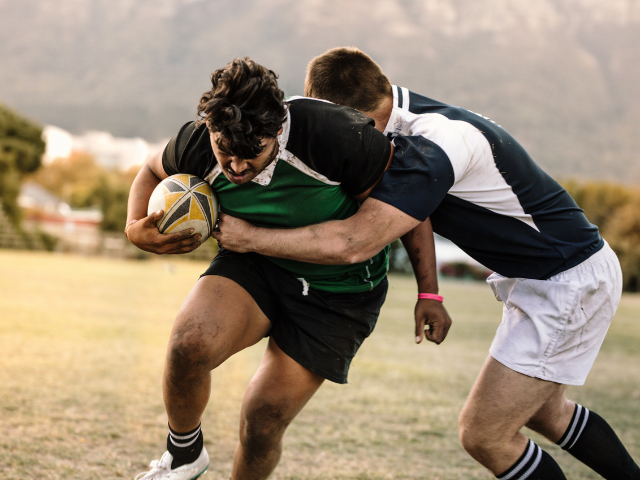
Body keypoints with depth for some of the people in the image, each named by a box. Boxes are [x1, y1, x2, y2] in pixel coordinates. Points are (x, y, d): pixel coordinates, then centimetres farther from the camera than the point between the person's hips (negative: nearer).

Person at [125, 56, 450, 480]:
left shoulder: (333, 135, -31)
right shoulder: (198, 144, -18)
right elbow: (154, 172, 8)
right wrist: (136, 227, -12)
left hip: (336, 291, -3)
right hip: (254, 263, 3)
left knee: (262, 425, -7)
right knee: (190, 343, -28)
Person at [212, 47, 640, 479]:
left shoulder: (432, 149, -31)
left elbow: (351, 244, -35)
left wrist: (250, 237, -26)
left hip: (571, 284, -10)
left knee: (482, 434, -7)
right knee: (544, 411, 26)